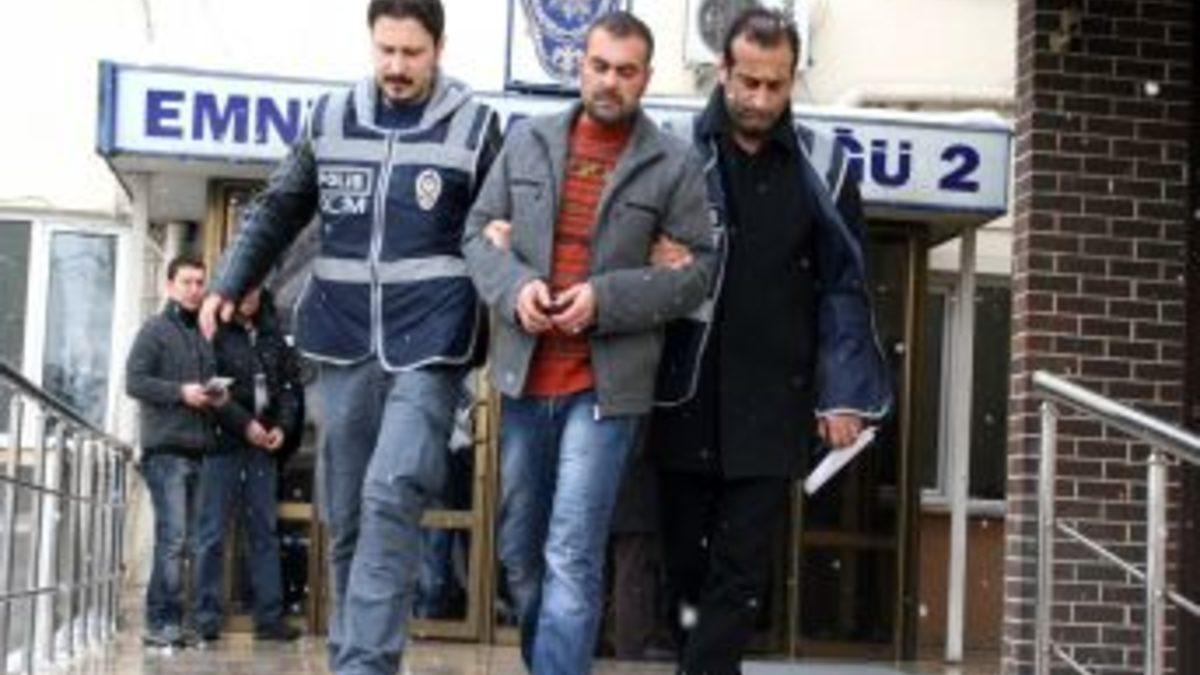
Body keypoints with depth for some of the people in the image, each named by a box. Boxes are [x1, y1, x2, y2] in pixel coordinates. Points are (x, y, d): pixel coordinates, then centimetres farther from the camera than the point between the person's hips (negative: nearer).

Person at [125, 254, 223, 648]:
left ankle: (163, 622, 9)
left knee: (181, 539, 6)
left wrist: (216, 396, 6)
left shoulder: (204, 336, 21)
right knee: (173, 536, -13)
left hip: (196, 449, 7)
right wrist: (181, 392, -16)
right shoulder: (155, 331, 1)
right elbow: (134, 381, -7)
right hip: (165, 449, -7)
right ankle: (163, 621, -11)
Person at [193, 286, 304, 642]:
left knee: (265, 531, 6)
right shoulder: (216, 333, -2)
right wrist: (245, 424, -15)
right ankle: (207, 617, 1)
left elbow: (291, 385, 14)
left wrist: (283, 427, -1)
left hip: (264, 445, 5)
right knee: (212, 533, -3)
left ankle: (269, 617, 8)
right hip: (223, 442, -5)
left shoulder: (273, 337, 14)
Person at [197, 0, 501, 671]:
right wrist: (230, 285, 11)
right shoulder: (330, 118, 10)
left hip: (429, 345, -4)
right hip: (347, 344, 4)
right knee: (346, 514, 7)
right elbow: (279, 210, 19)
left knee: (390, 499, -19)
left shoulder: (475, 125, 2)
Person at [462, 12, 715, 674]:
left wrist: (605, 298, -16)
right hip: (524, 375, 4)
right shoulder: (527, 140, 8)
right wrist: (513, 286, -11)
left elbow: (699, 267, -3)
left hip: (605, 382, -4)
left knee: (571, 558, -11)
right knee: (519, 550, 16)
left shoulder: (674, 164, -1)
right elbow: (480, 230, 10)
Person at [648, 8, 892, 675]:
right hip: (685, 398, 1)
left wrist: (844, 395, -1)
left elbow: (844, 289, 5)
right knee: (685, 560, 10)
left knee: (741, 570, -2)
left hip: (771, 403, 0)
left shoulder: (820, 168, 3)